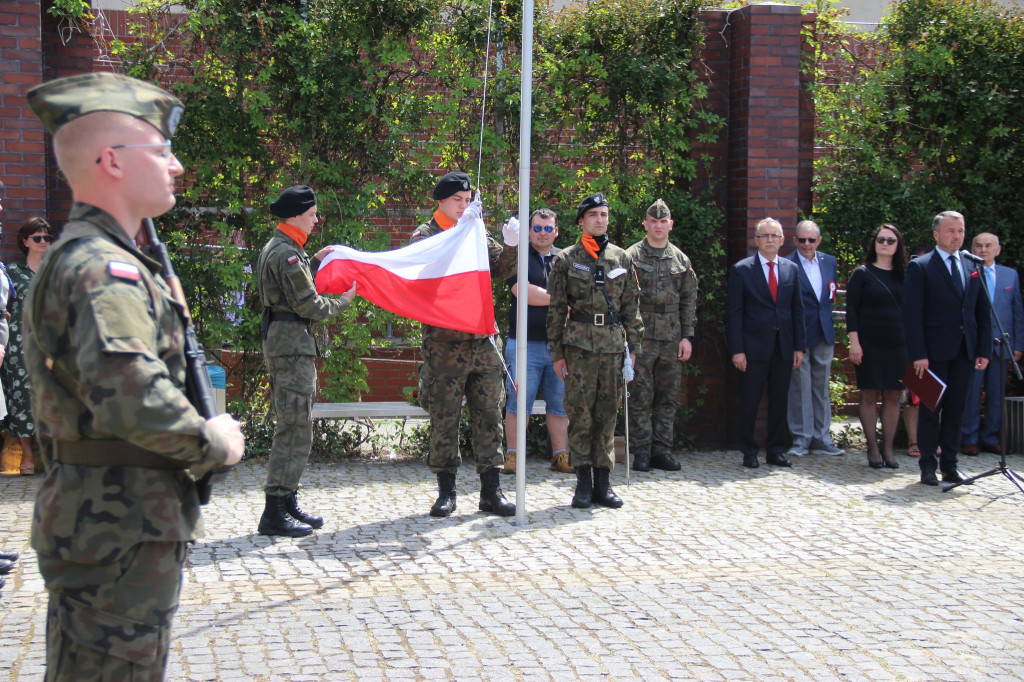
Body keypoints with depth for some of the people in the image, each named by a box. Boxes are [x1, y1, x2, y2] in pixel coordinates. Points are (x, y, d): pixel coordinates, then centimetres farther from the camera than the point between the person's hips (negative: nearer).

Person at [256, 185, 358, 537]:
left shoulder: (274, 248, 17)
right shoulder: (287, 254, -15)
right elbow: (309, 305, -16)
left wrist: (313, 262, 20)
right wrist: (344, 301, -1)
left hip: (282, 341, 11)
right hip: (292, 343, -11)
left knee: (294, 427, 15)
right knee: (295, 429, -10)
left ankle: (288, 502, 20)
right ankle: (274, 513, -9)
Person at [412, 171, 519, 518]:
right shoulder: (425, 235, 0)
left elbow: (503, 268, 9)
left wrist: (511, 245, -11)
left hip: (483, 341, 4)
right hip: (444, 343, -4)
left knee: (488, 415, 5)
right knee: (444, 418, 2)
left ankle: (491, 490, 11)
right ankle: (446, 491, 12)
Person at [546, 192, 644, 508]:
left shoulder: (621, 258, 12)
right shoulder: (566, 260, 4)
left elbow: (631, 306, 14)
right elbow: (556, 309, 4)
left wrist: (634, 346, 8)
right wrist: (556, 352, 0)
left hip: (613, 345, 3)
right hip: (579, 344, -3)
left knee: (607, 414, 5)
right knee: (580, 414, -2)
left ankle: (603, 482, 11)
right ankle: (584, 482, 5)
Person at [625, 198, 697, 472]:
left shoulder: (680, 260, 13)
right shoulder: (631, 257, 1)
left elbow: (689, 300, 13)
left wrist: (687, 336, 6)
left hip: (672, 337, 4)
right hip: (641, 336, -4)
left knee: (668, 398, 7)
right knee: (640, 397, -3)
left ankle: (662, 450, 13)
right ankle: (641, 452, 3)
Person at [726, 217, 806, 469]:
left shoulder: (791, 269, 10)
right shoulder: (741, 270, -1)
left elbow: (797, 310, 12)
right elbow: (733, 313, -4)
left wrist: (799, 346, 6)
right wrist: (736, 349, -10)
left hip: (783, 347, 4)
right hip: (754, 348, -4)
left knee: (779, 401, 8)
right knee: (749, 402, 0)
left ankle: (776, 450, 18)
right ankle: (749, 452, 11)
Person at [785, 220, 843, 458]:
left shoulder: (830, 262, 9)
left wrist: (826, 321, 10)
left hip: (824, 335, 6)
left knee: (822, 388, 10)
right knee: (800, 387, -2)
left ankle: (821, 439, 17)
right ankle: (801, 439, 6)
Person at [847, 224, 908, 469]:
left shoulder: (904, 275, 10)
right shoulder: (862, 274, 0)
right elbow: (851, 310, -3)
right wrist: (854, 342, -11)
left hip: (898, 345, 3)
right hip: (869, 344, -3)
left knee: (893, 396, 3)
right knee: (870, 395, -1)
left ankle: (888, 449, 10)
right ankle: (873, 449, 6)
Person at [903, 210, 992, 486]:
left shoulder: (973, 269, 13)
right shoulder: (920, 267, -3)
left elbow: (983, 313, 14)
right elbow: (912, 315, -8)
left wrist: (984, 350, 5)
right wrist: (918, 354, -14)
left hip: (965, 352, 5)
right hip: (934, 351, -5)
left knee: (956, 410, 8)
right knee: (931, 409, 1)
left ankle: (949, 465, 15)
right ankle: (928, 466, 8)